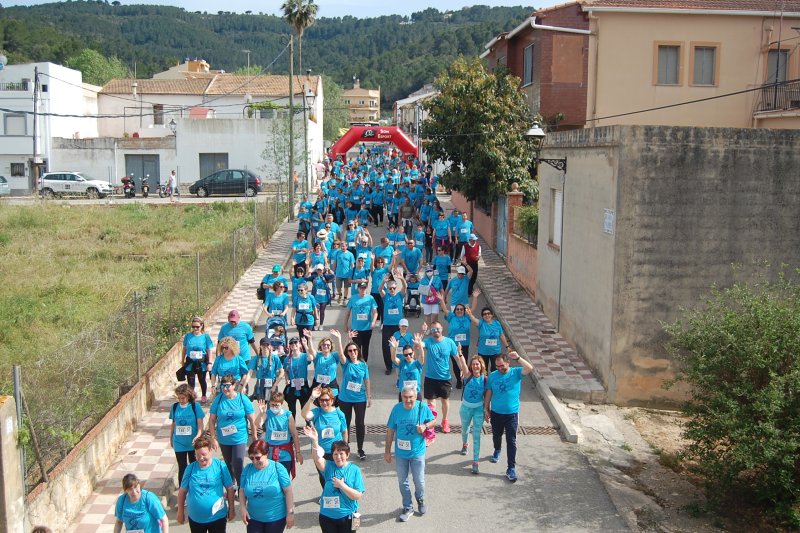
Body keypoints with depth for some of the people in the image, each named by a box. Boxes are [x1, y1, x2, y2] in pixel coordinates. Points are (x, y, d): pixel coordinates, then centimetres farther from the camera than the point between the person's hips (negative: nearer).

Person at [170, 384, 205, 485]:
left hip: (193, 443, -1)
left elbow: (200, 424, -13)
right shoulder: (174, 407, -3)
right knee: (182, 468, 8)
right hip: (179, 443, 2)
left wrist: (198, 436, -28)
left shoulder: (195, 406, -12)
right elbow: (173, 424, 8)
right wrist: (171, 439, 16)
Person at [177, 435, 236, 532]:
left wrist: (231, 509, 1)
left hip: (217, 517, -2)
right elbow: (182, 491, 1)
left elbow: (230, 489, -4)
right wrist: (180, 512, 5)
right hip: (195, 518, 2)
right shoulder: (191, 468, -9)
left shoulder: (220, 466, -13)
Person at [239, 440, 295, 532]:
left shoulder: (277, 468, -13)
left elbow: (288, 491, -10)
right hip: (253, 518, 3)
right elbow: (242, 491, 6)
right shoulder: (247, 469, -3)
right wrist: (243, 509, -8)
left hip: (276, 518, -3)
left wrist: (290, 513, -10)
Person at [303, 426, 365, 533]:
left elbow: (358, 496, -11)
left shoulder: (354, 470, -7)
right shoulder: (329, 466, -4)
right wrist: (314, 440, -41)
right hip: (327, 516, 2)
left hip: (347, 516, -1)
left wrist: (342, 485, -20)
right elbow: (317, 458, -26)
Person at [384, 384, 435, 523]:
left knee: (419, 481, 8)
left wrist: (425, 426, -20)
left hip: (417, 452, -1)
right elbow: (390, 431, -3)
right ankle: (408, 508, 32)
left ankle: (420, 500, 40)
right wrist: (387, 451, 0)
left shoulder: (422, 407, -13)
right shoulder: (397, 408, -11)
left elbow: (433, 421, 3)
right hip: (400, 453, 1)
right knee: (403, 482, 13)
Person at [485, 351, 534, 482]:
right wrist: (486, 409, 4)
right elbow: (488, 393, 4)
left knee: (511, 441, -4)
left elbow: (530, 368, -27)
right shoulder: (492, 376, -3)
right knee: (496, 435, 23)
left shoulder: (516, 372, -9)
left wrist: (518, 358, -34)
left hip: (512, 414, -3)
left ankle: (511, 469, -1)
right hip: (496, 413, 3)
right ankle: (497, 451, 54)